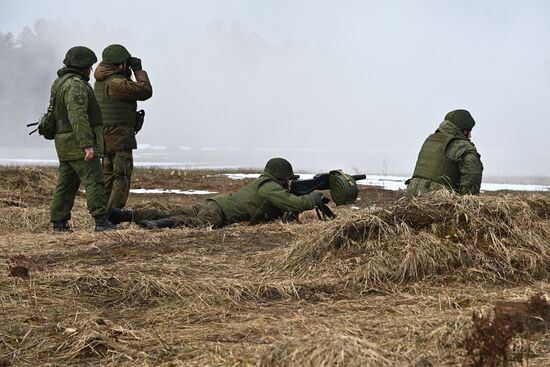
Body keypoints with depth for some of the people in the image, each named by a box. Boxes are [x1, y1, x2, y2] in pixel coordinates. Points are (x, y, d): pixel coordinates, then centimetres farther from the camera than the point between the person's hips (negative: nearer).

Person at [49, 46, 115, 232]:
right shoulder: (76, 84, -16)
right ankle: (102, 221, -15)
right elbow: (78, 116, -24)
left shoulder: (61, 82, 18)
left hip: (65, 143, 10)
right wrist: (87, 145, -25)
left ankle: (59, 223, 10)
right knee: (94, 181, -10)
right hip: (77, 141, -10)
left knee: (66, 183, 10)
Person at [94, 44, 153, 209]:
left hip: (105, 137, 9)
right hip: (119, 138, -9)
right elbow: (145, 91, -16)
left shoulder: (100, 82, 9)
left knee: (108, 177, 15)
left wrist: (128, 72, 14)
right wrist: (138, 70, -4)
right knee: (122, 178, -6)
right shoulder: (116, 83, -19)